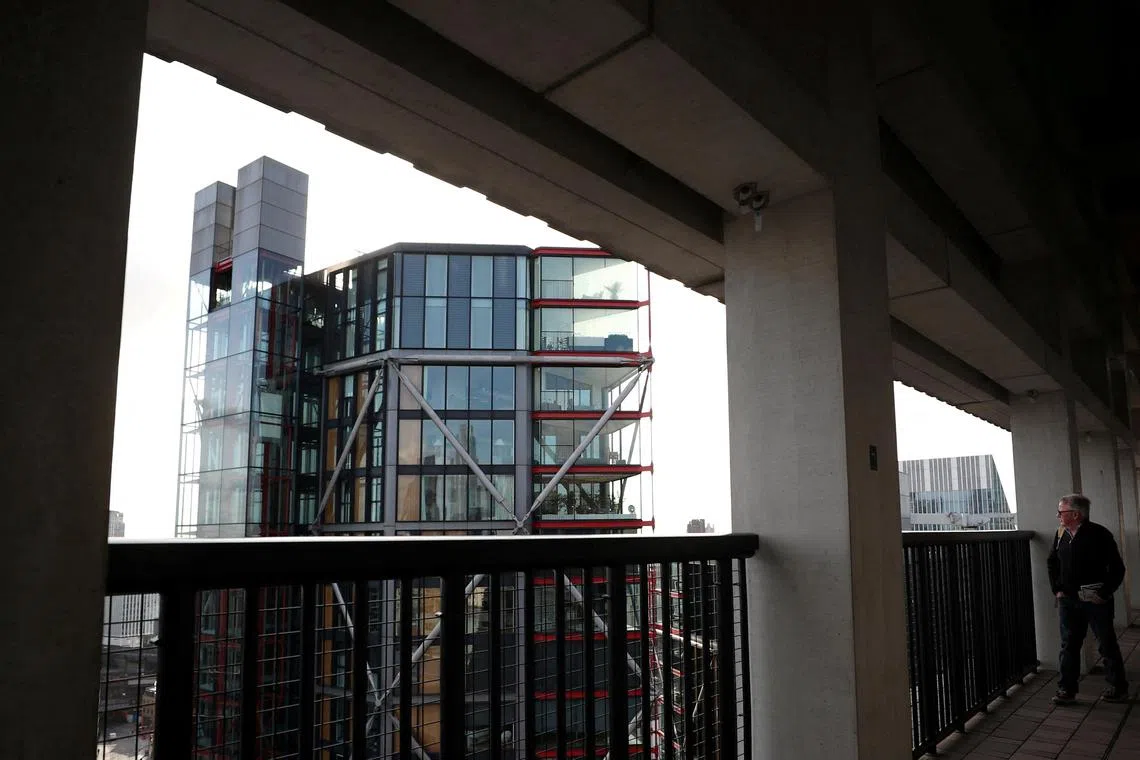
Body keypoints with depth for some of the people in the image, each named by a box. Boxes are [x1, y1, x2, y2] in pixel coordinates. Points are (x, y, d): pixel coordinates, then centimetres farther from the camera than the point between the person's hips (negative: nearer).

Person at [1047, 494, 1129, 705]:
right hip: (1068, 600, 5)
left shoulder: (1099, 534, -13)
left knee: (1107, 645, 8)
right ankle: (1067, 690, 14)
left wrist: (1104, 594, -12)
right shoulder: (1061, 534, 5)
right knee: (1068, 646, 8)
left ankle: (1118, 689, 23)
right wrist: (1057, 589, 9)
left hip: (1095, 601, -5)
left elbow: (1117, 568, -10)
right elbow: (1052, 563, 17)